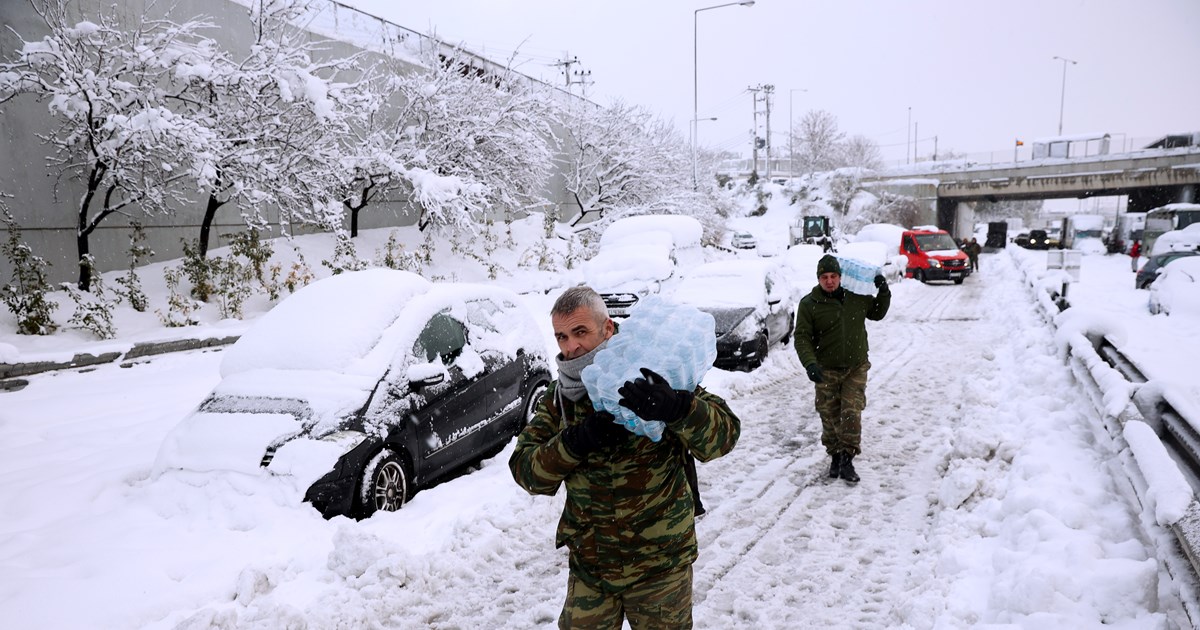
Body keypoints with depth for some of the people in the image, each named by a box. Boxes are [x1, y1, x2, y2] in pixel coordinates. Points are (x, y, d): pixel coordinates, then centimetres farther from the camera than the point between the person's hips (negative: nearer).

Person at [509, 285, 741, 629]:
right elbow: (525, 469, -8)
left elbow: (724, 433, -18)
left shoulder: (652, 377, -12)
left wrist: (675, 407, -38)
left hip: (661, 564, -3)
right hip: (589, 565, 3)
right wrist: (578, 440, -26)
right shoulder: (559, 397, 0)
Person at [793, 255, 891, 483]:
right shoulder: (809, 304, -7)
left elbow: (877, 313, 22)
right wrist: (810, 364, -24)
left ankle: (847, 460, 0)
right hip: (826, 371, -1)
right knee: (830, 417, 7)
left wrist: (884, 291, 5)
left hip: (856, 368, 1)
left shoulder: (857, 297, 3)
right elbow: (802, 338, -10)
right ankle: (835, 456, 25)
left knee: (852, 414, -8)